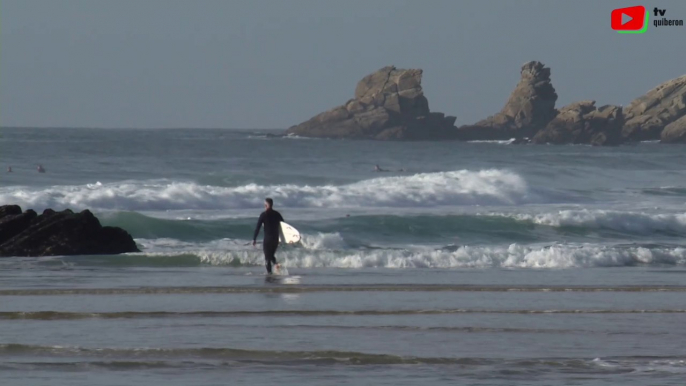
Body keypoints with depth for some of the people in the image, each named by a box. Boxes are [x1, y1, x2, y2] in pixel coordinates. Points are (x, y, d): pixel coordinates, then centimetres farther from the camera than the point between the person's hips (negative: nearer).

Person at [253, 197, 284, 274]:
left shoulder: (263, 215, -6)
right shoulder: (277, 214, 7)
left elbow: (258, 227, -8)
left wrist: (254, 239, -5)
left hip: (267, 238, -4)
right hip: (276, 238, 4)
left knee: (267, 257, 2)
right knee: (271, 254, 20)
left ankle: (269, 272, -7)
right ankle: (275, 263, -8)